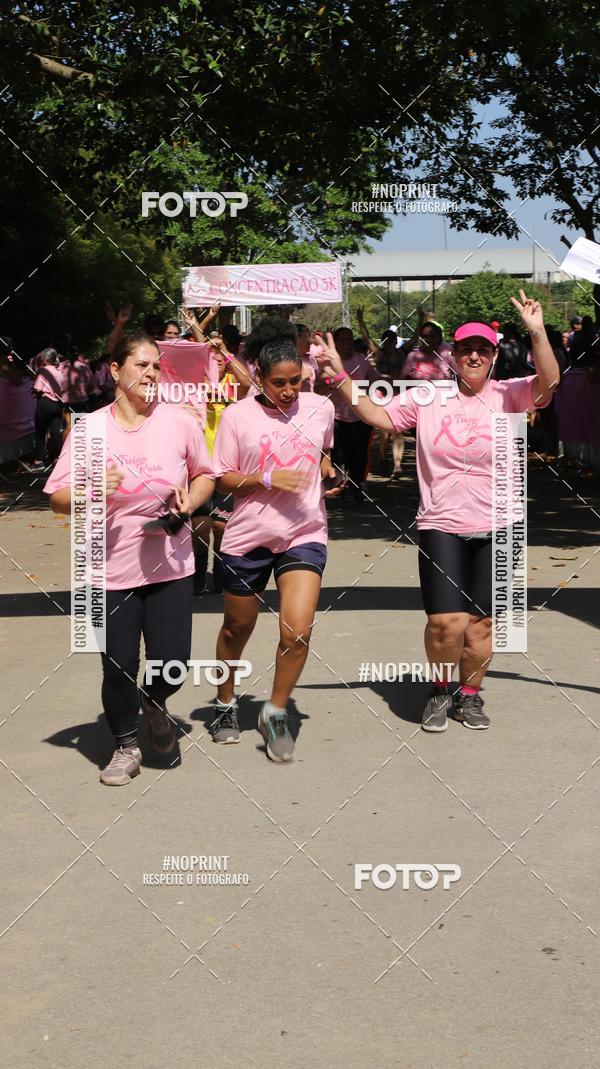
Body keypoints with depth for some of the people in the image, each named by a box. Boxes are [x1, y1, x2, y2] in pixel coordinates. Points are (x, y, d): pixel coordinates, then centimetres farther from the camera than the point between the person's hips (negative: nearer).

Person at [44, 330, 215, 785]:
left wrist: (190, 500, -8)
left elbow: (206, 475, 12)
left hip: (170, 565, 1)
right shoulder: (90, 428, -5)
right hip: (111, 569, -1)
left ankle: (155, 704, 35)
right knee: (118, 667, 4)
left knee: (171, 663, -2)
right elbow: (58, 497, -3)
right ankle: (126, 746, 30)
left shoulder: (180, 422, -2)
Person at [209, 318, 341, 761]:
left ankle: (276, 713, 8)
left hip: (305, 534, 1)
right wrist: (267, 479, -19)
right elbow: (223, 480, -3)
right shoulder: (238, 415, -6)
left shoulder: (320, 408, 2)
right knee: (237, 628, 15)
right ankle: (226, 704, 40)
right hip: (248, 535, -1)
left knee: (298, 631, -14)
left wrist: (326, 470, 3)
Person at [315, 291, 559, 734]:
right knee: (446, 621, -10)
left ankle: (470, 694, 32)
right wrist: (340, 377, -5)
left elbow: (548, 382, -19)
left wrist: (537, 332, -32)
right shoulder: (430, 397, 1)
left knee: (481, 620, 9)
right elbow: (378, 415, 3)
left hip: (494, 529, 1)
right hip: (441, 526, 0)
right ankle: (442, 691, 18)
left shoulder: (507, 395, -3)